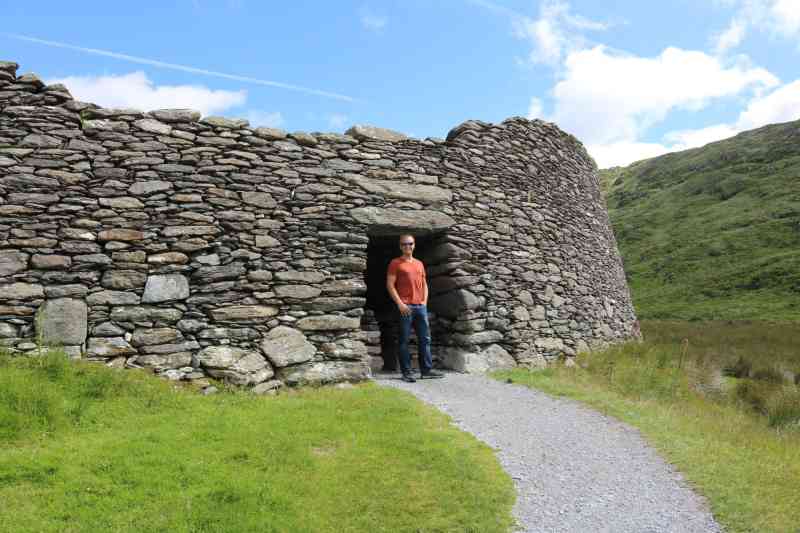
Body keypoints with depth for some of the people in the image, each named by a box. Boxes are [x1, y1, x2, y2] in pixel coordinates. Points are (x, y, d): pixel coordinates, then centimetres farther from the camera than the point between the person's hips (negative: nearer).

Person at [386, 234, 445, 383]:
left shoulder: (419, 263, 18)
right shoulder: (395, 263, 2)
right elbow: (390, 285, -5)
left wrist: (425, 301, 8)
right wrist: (399, 303, -13)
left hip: (421, 306, 6)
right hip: (405, 307, -5)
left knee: (425, 339, 5)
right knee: (404, 340, -1)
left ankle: (426, 370, 12)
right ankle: (406, 372, 5)